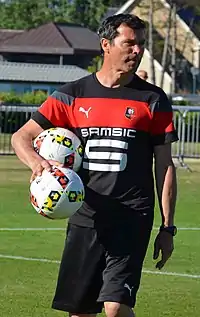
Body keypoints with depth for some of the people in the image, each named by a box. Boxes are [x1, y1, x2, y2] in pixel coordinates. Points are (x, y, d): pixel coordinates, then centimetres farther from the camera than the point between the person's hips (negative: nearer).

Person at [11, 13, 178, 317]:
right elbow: (21, 137, 8)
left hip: (132, 221, -3)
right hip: (85, 220, 3)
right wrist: (36, 162, -15)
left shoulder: (153, 100, 4)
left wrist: (167, 227, 2)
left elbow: (165, 166, 7)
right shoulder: (72, 95, 7)